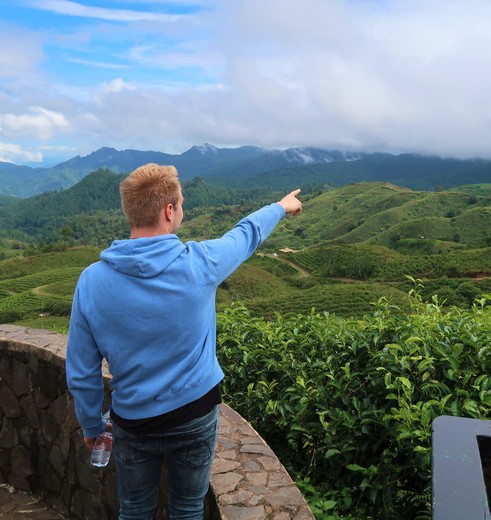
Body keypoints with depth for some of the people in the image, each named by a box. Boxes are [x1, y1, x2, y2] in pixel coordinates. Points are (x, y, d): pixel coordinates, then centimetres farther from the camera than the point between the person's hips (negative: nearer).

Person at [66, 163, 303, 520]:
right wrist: (281, 207, 22)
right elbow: (248, 233, 1)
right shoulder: (198, 263, -20)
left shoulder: (91, 281, -16)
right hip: (195, 417, -1)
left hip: (133, 423, 1)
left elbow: (81, 373, -7)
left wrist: (92, 425, 10)